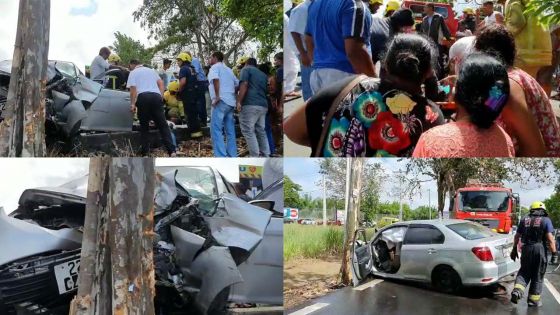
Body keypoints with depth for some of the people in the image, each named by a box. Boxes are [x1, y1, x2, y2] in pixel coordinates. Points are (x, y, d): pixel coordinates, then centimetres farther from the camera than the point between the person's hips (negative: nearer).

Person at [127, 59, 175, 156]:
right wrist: (161, 96, 13)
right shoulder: (151, 70, 28)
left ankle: (145, 152, 5)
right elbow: (161, 83, 18)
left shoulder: (133, 72, 14)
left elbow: (133, 89, 0)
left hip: (143, 97, -3)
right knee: (163, 125, -1)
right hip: (156, 96, 3)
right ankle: (172, 150, -15)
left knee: (144, 126, 9)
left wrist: (132, 104, -1)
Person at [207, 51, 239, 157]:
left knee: (216, 130, -9)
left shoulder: (215, 67, 1)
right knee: (230, 131, 10)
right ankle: (232, 156, 10)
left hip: (221, 101, -8)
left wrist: (217, 96, -20)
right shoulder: (228, 69, 25)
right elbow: (237, 84, 24)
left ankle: (221, 157, -18)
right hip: (231, 102, 8)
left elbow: (215, 79, -20)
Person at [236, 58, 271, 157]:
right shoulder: (263, 74, 27)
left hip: (250, 104, -7)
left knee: (248, 131, -6)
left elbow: (244, 85, -9)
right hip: (263, 105, 7)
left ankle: (255, 157, -13)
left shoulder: (246, 69, 6)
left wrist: (239, 101, -12)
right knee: (261, 131, 12)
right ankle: (266, 156, 10)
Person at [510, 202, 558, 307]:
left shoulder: (524, 219, 10)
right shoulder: (546, 220, -1)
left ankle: (517, 291, -6)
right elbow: (550, 238, -10)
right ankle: (533, 299, 15)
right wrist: (554, 253, -8)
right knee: (537, 275, 9)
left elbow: (517, 236, 13)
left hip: (526, 249, 3)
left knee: (524, 272, 15)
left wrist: (514, 249, 21)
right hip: (540, 249, -3)